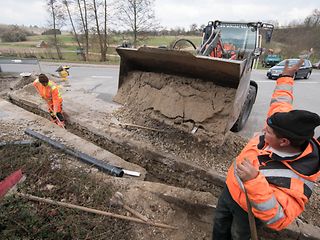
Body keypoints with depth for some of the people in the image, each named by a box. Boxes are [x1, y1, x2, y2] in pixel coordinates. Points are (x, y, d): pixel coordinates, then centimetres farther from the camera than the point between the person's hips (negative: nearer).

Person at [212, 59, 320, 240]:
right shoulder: (283, 131, -21)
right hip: (230, 188, 6)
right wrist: (286, 77, 11)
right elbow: (280, 101, -3)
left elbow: (277, 219, -44)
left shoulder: (297, 180, -38)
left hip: (248, 210, -5)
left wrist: (255, 181, -58)